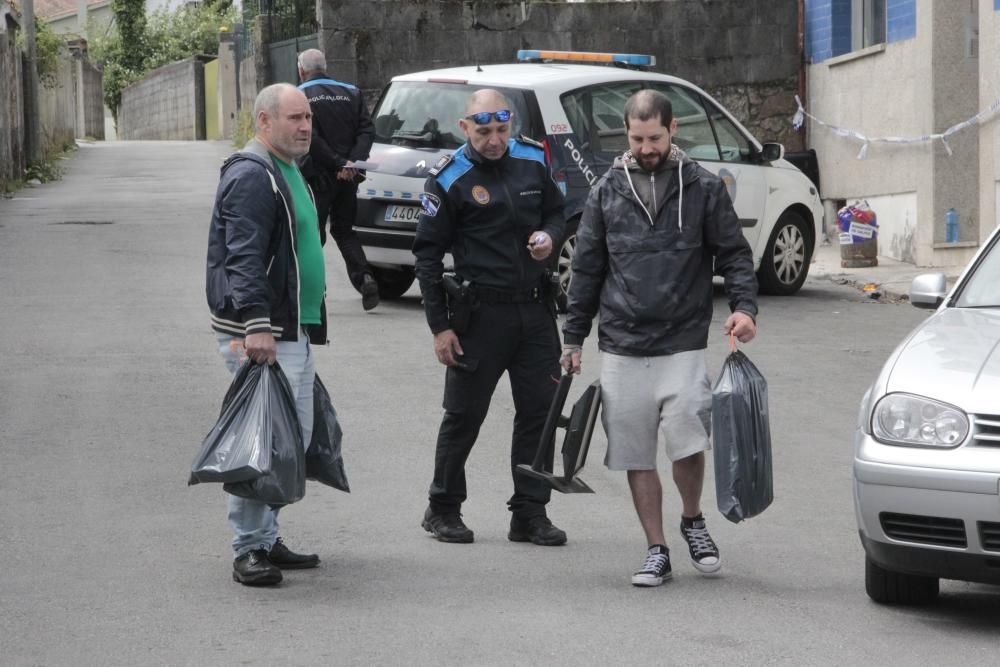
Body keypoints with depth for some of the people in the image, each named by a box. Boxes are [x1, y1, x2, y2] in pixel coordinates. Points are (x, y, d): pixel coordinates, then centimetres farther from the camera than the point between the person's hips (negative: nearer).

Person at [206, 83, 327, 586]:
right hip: (260, 335, -11)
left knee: (294, 438, 12)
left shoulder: (287, 172, 20)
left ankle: (266, 540, 20)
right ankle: (249, 549, -8)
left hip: (293, 331, 11)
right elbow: (244, 257, -23)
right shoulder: (251, 175, -14)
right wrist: (255, 322, -32)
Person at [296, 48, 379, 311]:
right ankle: (364, 277, -4)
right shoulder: (351, 93, 10)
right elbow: (367, 131, 1)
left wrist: (338, 163, -13)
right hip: (347, 179, 4)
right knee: (344, 230, 16)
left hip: (317, 176, -4)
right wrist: (351, 163, -9)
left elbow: (309, 137, -15)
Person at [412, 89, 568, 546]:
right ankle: (443, 509, 18)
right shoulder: (449, 179, -7)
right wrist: (440, 326, -7)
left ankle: (530, 513, 14)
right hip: (480, 312, -4)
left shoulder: (533, 161, 6)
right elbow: (428, 254, -4)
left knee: (538, 411, 5)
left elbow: (556, 213, 21)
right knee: (464, 414, 4)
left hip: (535, 309, 4)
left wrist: (549, 235, -4)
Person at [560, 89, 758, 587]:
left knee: (687, 441, -13)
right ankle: (656, 551, 14)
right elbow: (587, 269, 13)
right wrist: (573, 339, 12)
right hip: (622, 348, 2)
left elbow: (734, 254, 6)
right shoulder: (607, 191, 8)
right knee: (636, 455, 3)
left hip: (684, 345, -2)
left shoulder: (703, 188, 3)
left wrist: (744, 306, -12)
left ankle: (692, 519, 16)